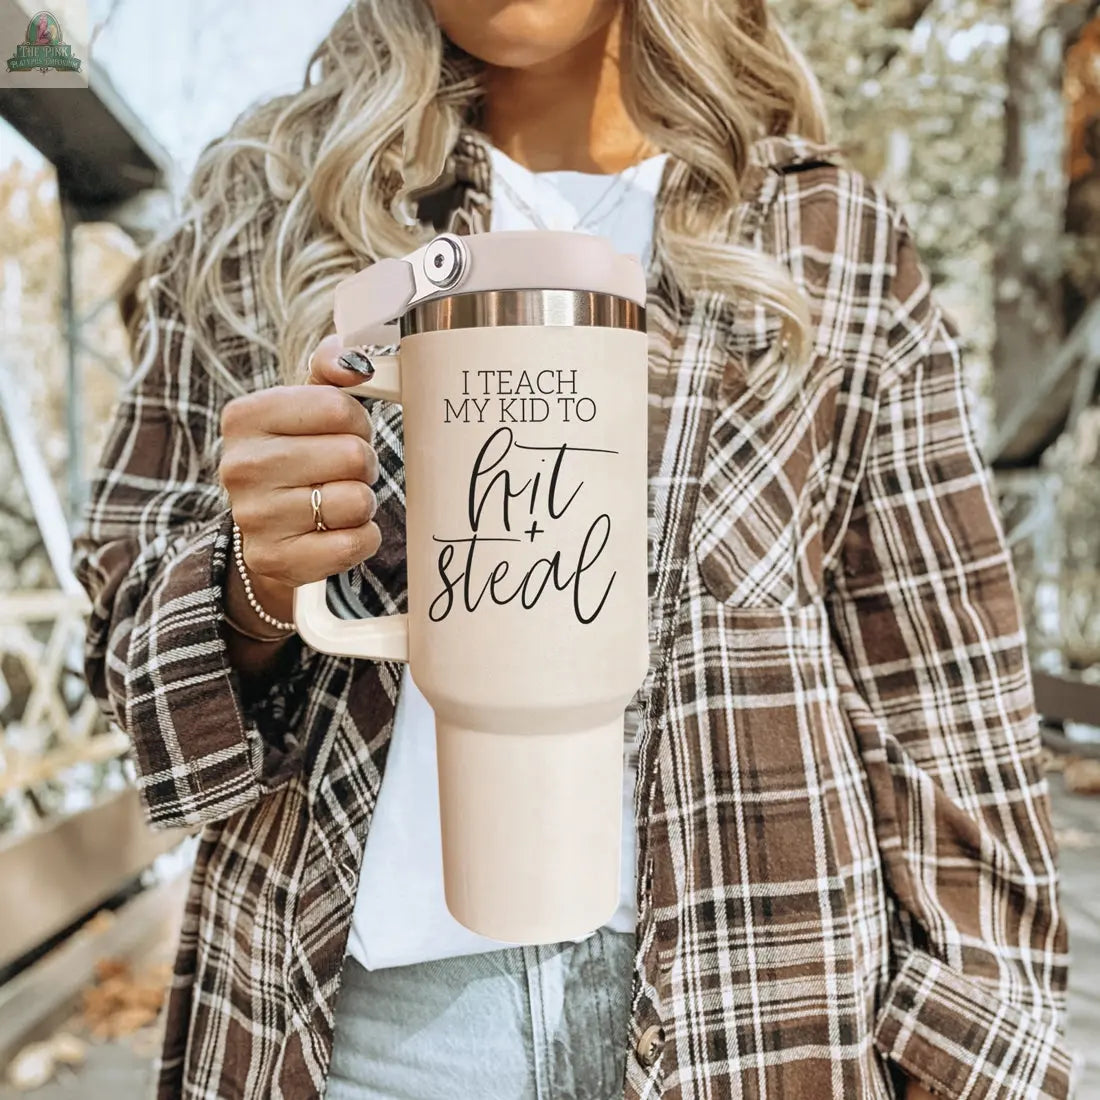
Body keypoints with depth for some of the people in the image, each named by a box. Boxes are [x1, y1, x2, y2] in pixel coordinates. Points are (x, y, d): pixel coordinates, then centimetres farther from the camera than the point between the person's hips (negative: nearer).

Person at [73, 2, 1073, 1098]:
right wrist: (255, 588, -16)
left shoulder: (842, 251, 1)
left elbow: (943, 708, 0)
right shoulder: (264, 212, 2)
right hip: (353, 1011, 1)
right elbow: (131, 624, 5)